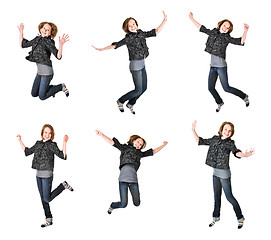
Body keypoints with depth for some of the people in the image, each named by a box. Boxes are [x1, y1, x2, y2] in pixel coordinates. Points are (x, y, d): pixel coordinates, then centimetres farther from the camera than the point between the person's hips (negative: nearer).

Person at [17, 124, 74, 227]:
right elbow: (27, 152, 21)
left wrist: (64, 143, -30)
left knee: (47, 199, -4)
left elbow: (63, 156, -19)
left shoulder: (52, 145, -9)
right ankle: (49, 219, 19)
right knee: (43, 199, 10)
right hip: (39, 174, 6)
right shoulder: (38, 143, 9)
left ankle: (64, 185, 13)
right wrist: (20, 141, 20)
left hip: (47, 174, -6)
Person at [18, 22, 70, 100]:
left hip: (47, 72, -8)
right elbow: (23, 44, 16)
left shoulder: (49, 41, -13)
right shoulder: (37, 39, 7)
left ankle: (61, 87, 10)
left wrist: (61, 44, -39)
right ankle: (51, 87, 28)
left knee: (42, 97, -4)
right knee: (34, 94, 13)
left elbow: (58, 56, -24)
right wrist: (21, 32, 11)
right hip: (40, 72, 8)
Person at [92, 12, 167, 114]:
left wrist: (164, 21, 2)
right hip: (135, 65, -7)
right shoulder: (128, 38, -13)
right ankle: (120, 101, 15)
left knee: (144, 88, 13)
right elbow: (116, 45, -12)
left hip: (142, 65, 8)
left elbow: (155, 32, 9)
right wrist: (101, 49, -14)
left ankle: (130, 104, 31)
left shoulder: (141, 33, 6)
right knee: (138, 90, -4)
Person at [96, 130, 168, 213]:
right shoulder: (125, 148, 17)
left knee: (137, 203, 3)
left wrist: (163, 145, 41)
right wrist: (102, 135, -4)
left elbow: (153, 152, 36)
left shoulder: (139, 153, 26)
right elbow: (113, 142, 8)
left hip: (133, 179, 4)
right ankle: (112, 206, 23)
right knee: (123, 204, -8)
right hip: (123, 178, -4)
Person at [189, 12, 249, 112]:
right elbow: (202, 28, 19)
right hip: (213, 66, 6)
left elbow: (240, 41, -15)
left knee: (226, 88, -4)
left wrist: (246, 31, -29)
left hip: (221, 66, -6)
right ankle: (220, 103, 33)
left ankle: (244, 97, 15)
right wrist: (192, 19, 20)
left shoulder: (227, 38, -6)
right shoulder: (213, 33, 8)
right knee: (211, 88, 9)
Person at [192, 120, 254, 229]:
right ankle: (216, 217, 32)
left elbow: (236, 152, -31)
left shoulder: (230, 143, -11)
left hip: (224, 173, -6)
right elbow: (200, 141, 14)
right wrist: (193, 130, 5)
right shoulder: (215, 139, 5)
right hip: (215, 172, 6)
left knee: (229, 196, -1)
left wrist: (244, 154, -53)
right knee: (217, 196, 17)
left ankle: (240, 218, 14)